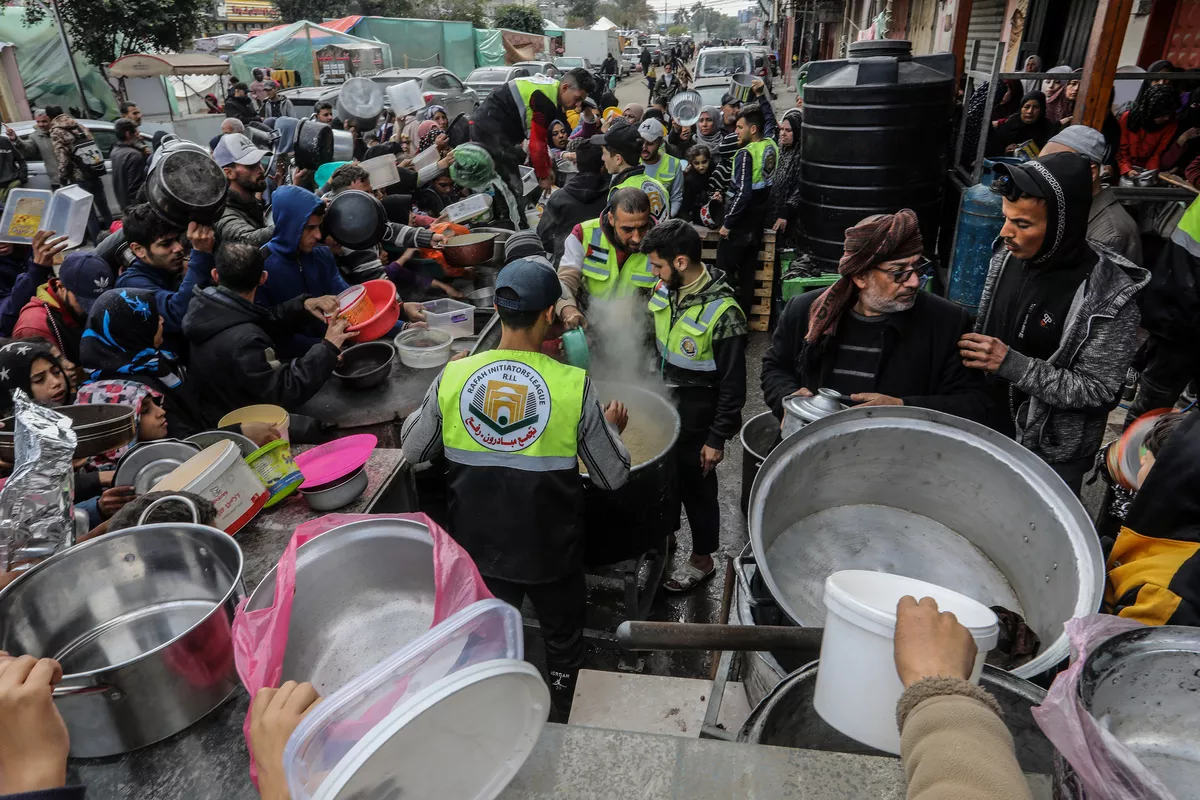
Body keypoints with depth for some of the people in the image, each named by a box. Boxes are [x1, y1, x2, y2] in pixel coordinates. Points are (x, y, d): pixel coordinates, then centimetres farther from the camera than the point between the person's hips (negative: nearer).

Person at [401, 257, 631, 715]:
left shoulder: (453, 377, -14)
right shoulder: (574, 386, -21)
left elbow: (412, 450, 1)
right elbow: (612, 477, -11)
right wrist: (611, 428, 7)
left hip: (477, 544, 2)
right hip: (549, 550, -2)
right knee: (563, 639, 25)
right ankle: (567, 726, 47)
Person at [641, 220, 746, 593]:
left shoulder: (723, 314, -26)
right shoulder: (664, 290, -5)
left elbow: (732, 385, -19)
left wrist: (717, 438, -15)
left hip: (695, 422, -6)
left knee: (696, 486, 11)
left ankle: (702, 559, 33)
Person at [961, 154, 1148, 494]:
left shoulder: (1109, 297, -25)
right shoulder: (1008, 254, -7)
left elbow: (1096, 391, -22)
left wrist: (1011, 364, -30)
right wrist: (971, 353, -5)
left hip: (1051, 455, -5)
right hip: (989, 426, 6)